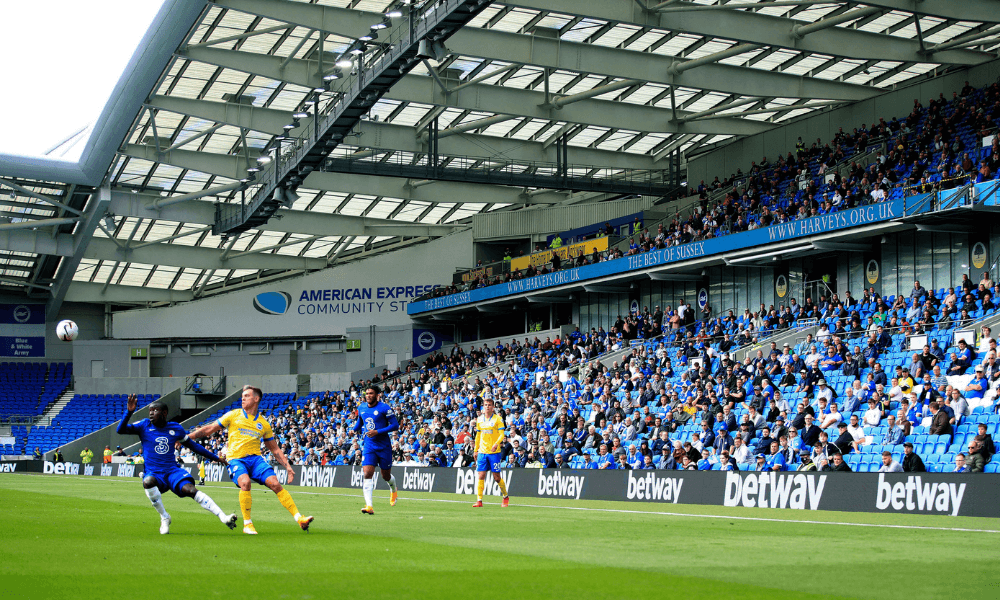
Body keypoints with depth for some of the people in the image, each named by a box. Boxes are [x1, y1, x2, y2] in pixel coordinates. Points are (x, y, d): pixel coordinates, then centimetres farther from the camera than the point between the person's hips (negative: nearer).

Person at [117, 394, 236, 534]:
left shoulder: (176, 428, 7)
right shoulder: (145, 426, 3)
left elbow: (192, 445, 20)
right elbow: (121, 430, -6)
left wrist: (215, 458, 22)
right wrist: (129, 412, -21)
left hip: (172, 471, 1)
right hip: (153, 473, -1)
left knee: (190, 489, -26)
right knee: (148, 482, -37)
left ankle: (223, 517, -33)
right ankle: (164, 517, -17)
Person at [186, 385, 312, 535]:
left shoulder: (264, 424, 12)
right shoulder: (233, 415, 8)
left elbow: (275, 449, 19)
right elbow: (209, 429, 12)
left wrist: (287, 466, 10)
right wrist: (187, 437, 7)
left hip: (255, 458, 2)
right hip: (235, 459, -2)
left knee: (274, 483, -18)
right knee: (245, 482, -32)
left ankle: (299, 519, -16)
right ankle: (247, 524, -20)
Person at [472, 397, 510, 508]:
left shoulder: (497, 419, -4)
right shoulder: (479, 419, 10)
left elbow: (501, 435, -9)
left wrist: (496, 444, -27)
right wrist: (476, 450, 16)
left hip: (494, 452, -4)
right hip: (482, 452, 4)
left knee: (496, 477, 0)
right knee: (481, 476, -4)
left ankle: (505, 497, 22)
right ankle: (479, 501, -3)